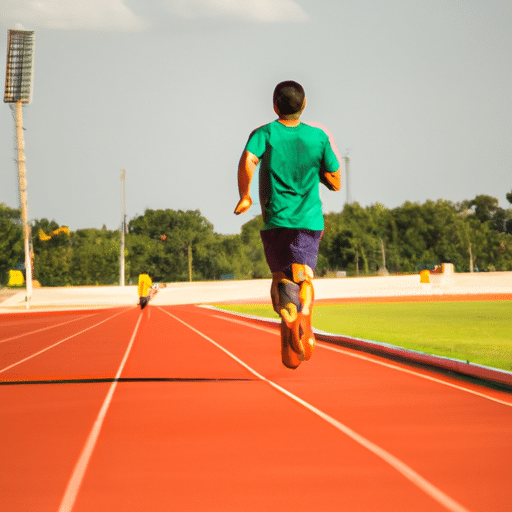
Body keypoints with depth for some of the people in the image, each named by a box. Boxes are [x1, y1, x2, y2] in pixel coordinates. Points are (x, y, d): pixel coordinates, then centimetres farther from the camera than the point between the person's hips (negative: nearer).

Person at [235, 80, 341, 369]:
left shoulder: (265, 134, 1)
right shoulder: (319, 137, 7)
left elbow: (248, 161, -19)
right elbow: (336, 183, 10)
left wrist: (245, 196, -6)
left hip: (275, 220, 0)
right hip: (309, 220, 0)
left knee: (282, 279, 14)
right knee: (303, 276, -6)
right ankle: (304, 319, -37)